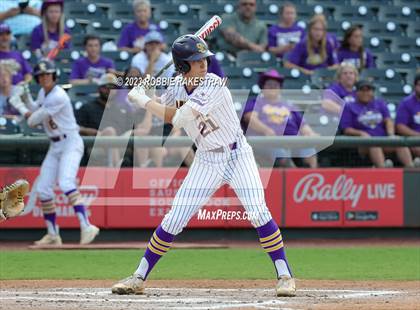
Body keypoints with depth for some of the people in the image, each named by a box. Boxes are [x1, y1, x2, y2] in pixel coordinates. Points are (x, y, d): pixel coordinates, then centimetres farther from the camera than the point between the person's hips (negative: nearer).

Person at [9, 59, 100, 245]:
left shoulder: (59, 97, -20)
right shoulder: (43, 93, 9)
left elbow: (33, 120, -16)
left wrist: (21, 108, 1)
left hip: (71, 143, -9)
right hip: (55, 146, 9)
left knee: (66, 183, -28)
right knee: (43, 189, 6)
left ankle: (86, 226, -35)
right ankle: (53, 235, 16)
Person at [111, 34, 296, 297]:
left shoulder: (213, 86, -24)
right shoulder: (177, 87, -3)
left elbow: (179, 118, -31)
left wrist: (143, 101, -23)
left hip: (238, 156, -4)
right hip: (206, 162, 4)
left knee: (259, 213, -20)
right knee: (174, 220, -1)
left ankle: (285, 275, -9)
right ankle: (139, 278, 9)